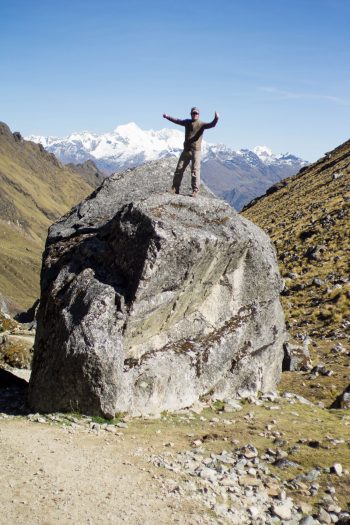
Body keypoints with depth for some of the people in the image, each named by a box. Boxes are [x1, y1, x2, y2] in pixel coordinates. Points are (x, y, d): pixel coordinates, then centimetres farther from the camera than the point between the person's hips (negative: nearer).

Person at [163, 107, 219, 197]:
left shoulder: (201, 124, -2)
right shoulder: (187, 122, 13)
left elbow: (212, 125, -17)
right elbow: (177, 121, 26)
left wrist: (216, 119, -36)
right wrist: (167, 117, 28)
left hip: (196, 151, -5)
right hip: (186, 150, 5)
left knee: (195, 170, -9)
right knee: (179, 169, 4)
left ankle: (195, 190, -6)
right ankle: (175, 188, 13)